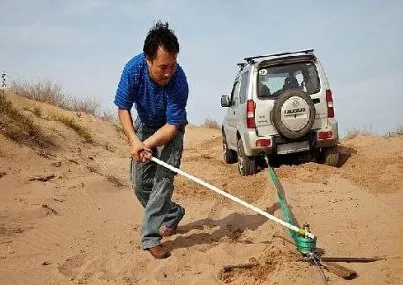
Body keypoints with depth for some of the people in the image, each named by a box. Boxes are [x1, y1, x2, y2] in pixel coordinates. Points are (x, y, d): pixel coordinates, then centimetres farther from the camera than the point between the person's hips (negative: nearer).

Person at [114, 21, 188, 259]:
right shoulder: (133, 69, -29)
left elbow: (172, 125, -30)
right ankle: (172, 213, 30)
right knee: (140, 184, 6)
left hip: (170, 129, -3)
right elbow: (123, 108, -19)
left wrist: (148, 144, -46)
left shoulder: (179, 81, -36)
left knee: (163, 178, -19)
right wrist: (134, 140, -34)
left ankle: (151, 237, -17)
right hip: (144, 125, 4)